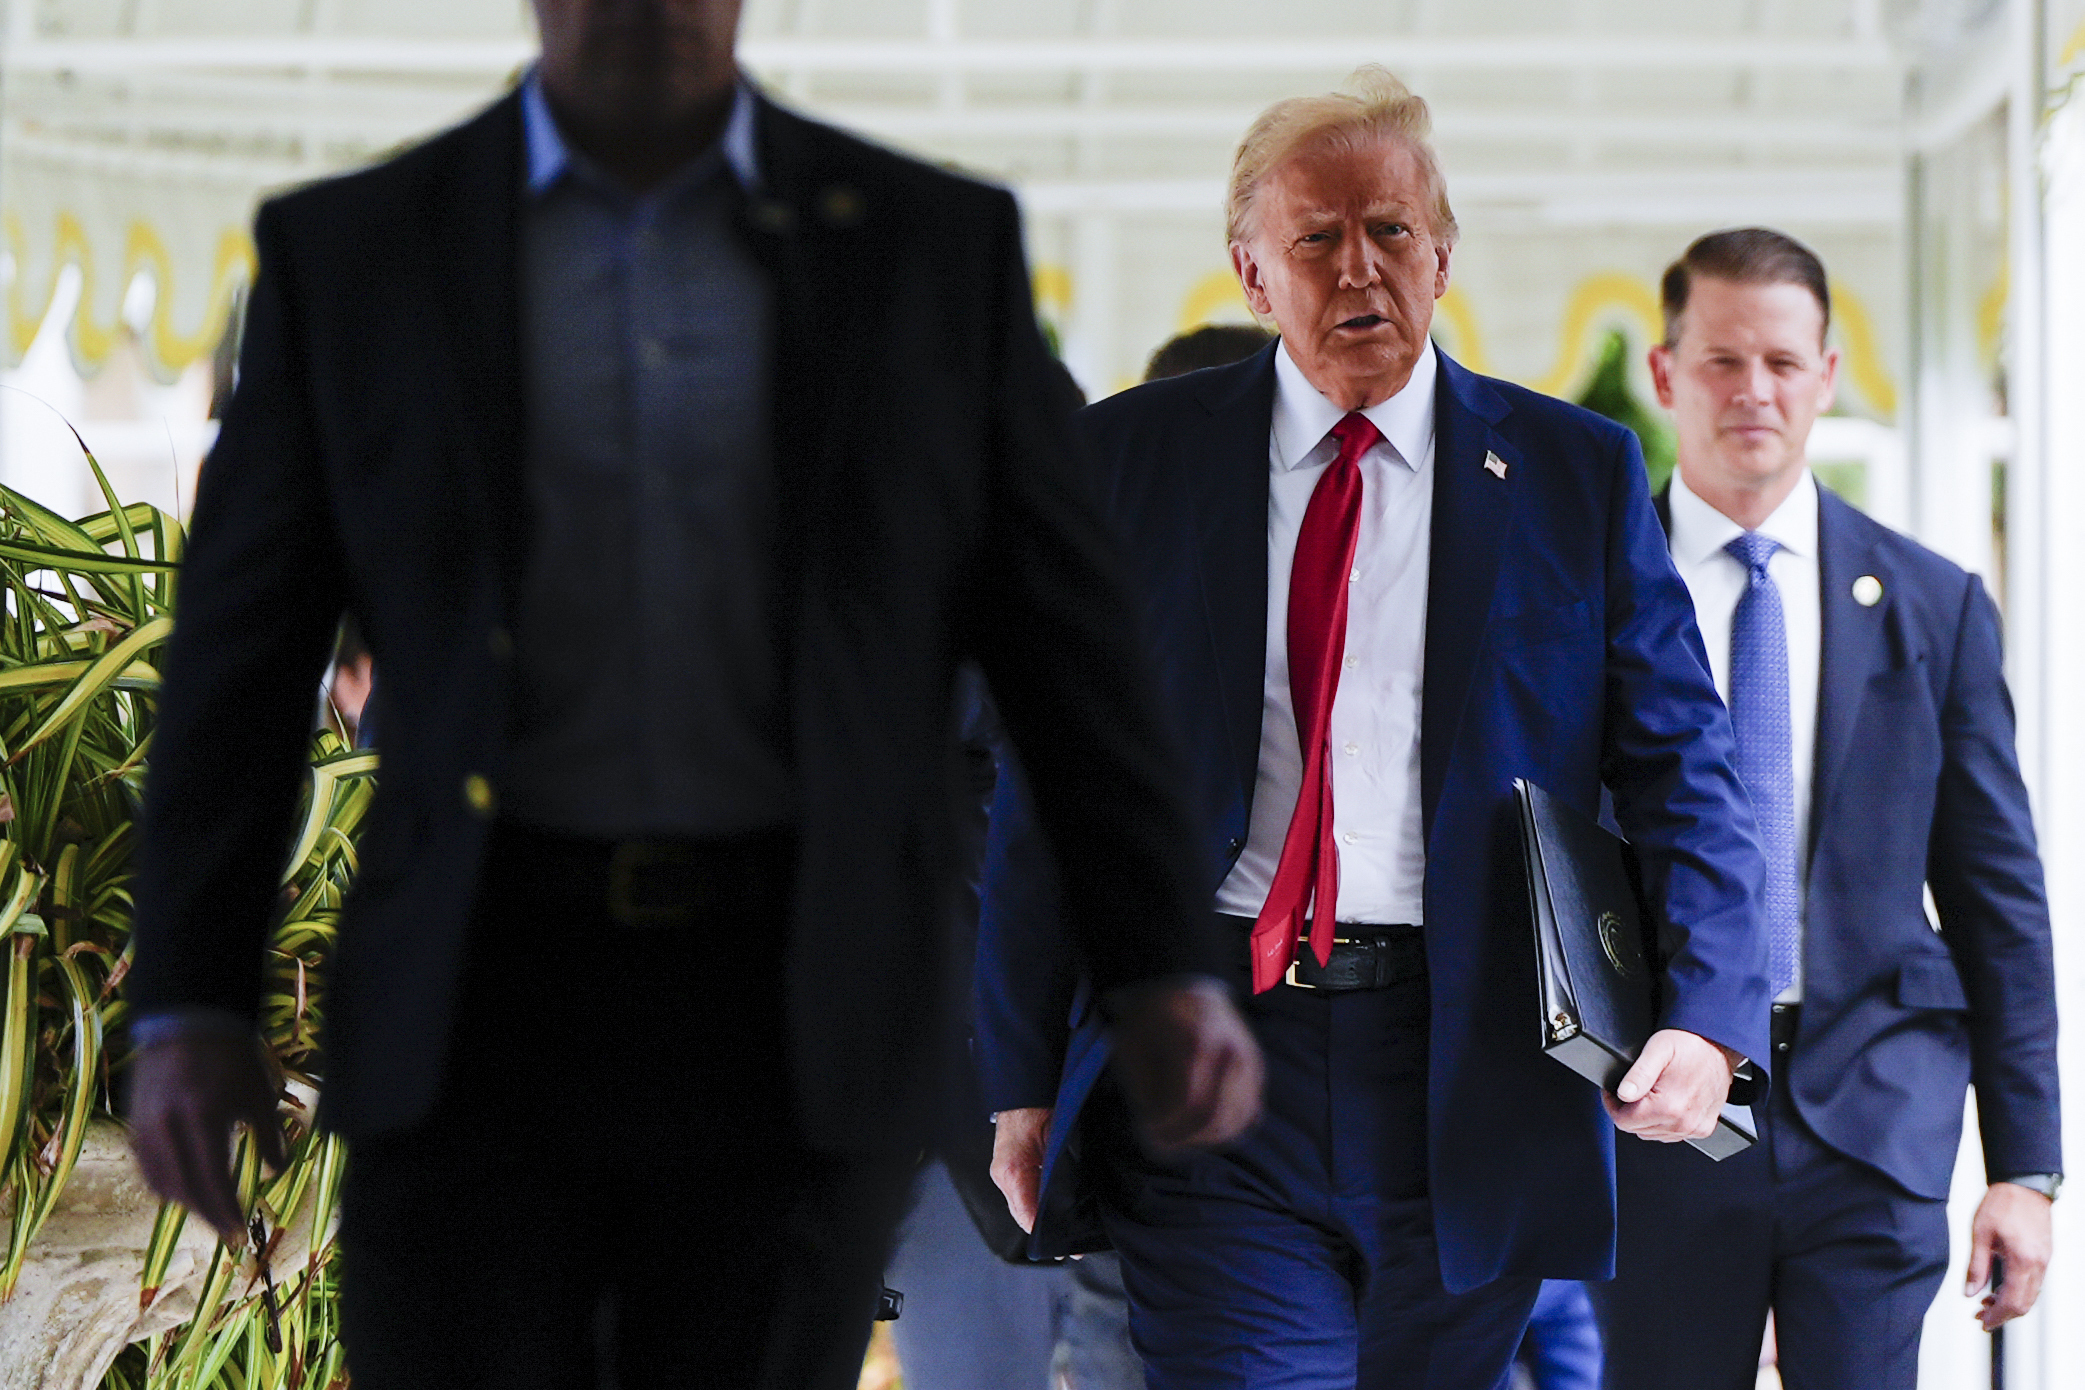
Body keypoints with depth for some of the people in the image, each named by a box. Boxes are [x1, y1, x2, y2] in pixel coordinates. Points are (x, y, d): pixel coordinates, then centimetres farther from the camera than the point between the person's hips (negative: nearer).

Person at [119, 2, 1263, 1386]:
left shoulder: (933, 246, 3)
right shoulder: (350, 252, 3)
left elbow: (1066, 640, 3)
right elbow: (245, 661, 3)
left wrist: (1170, 978, -7)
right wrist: (187, 1012, -6)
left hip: (796, 1021, 0)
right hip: (487, 1011, 0)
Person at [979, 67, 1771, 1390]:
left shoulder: (1575, 472, 8)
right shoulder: (1127, 458, 8)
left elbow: (1678, 761, 4)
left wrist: (1708, 1014, -13)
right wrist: (1026, 1080, 3)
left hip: (1468, 1072, 1)